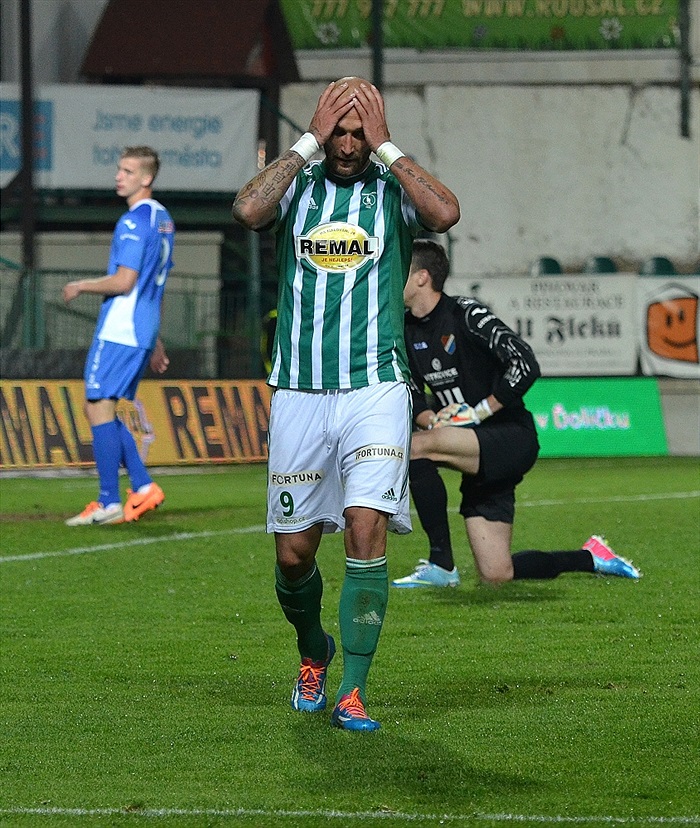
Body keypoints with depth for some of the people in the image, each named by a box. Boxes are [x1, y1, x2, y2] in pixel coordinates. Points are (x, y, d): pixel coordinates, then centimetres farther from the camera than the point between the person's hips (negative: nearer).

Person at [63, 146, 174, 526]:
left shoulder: (134, 221, -14)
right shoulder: (163, 219, 16)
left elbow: (124, 281, -20)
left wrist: (81, 286, -4)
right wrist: (154, 340, 27)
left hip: (118, 330, -9)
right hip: (142, 332, 9)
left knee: (99, 408, -7)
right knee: (105, 411, 13)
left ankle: (109, 503, -8)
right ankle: (143, 487, 9)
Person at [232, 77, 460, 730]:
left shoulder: (393, 190, 4)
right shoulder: (296, 186, 7)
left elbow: (446, 214, -18)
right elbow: (247, 210, -15)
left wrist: (386, 146, -10)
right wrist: (309, 141, -9)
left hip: (375, 388, -2)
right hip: (299, 391, 2)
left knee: (367, 531, -16)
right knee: (294, 551, 5)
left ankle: (351, 693, -11)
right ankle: (313, 654, 35)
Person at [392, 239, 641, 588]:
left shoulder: (466, 314, -12)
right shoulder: (407, 331, 10)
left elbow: (525, 365, -21)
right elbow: (412, 394, 13)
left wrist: (478, 411, -20)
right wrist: (432, 420, -9)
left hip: (512, 440, -8)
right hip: (480, 454, 8)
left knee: (416, 445, -30)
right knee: (495, 576, 3)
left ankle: (441, 564, -21)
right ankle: (592, 557, 26)